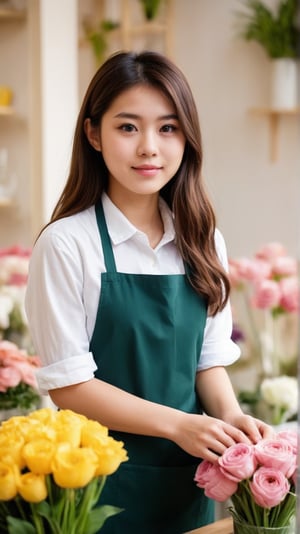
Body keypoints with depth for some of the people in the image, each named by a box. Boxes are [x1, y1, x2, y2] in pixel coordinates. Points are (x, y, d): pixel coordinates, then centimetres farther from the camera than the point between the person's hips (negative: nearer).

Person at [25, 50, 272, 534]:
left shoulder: (204, 243, 3)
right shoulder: (66, 244, -12)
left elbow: (209, 360, 9)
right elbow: (68, 384, -12)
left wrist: (231, 415, -10)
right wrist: (177, 424, -18)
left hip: (189, 479, 5)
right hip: (104, 482, -4)